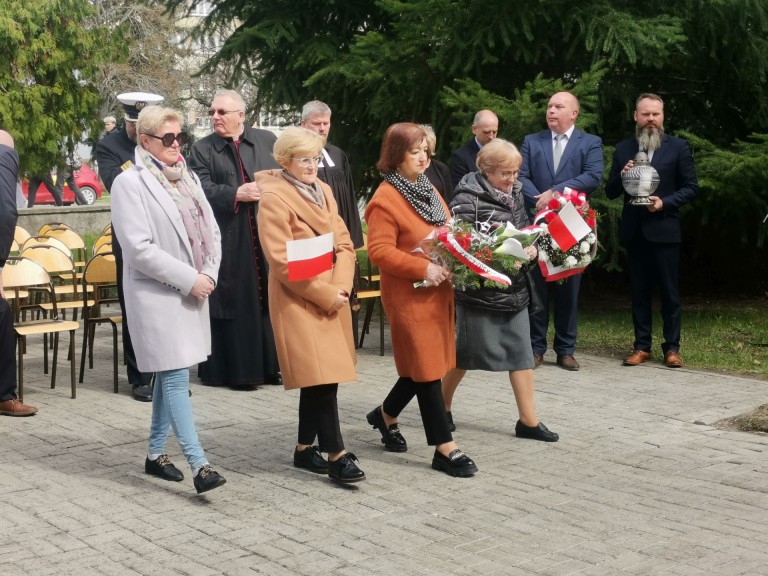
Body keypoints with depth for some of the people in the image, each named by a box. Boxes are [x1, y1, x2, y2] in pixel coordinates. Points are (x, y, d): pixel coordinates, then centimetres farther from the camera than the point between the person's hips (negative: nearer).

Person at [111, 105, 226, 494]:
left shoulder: (188, 179, 13)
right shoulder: (130, 183, -9)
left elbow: (211, 231, 14)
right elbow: (138, 248, -17)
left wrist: (209, 275, -4)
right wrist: (189, 279, -17)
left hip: (193, 293, 7)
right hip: (157, 295, -7)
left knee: (169, 375, 13)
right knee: (176, 377, -10)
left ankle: (156, 453, 25)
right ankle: (199, 465, -12)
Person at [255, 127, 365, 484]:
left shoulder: (323, 191, 13)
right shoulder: (274, 198, -11)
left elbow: (343, 243, 10)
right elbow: (281, 261, -16)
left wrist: (341, 287, -7)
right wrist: (324, 295, -15)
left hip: (333, 297, 7)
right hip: (299, 300, -7)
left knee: (318, 378, 11)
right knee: (322, 377, -11)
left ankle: (305, 448, 22)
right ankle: (336, 455, -6)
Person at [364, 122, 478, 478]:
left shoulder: (428, 191, 12)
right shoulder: (386, 199, -15)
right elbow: (379, 251, -20)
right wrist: (423, 268, -25)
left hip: (438, 292, 9)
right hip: (409, 296, -9)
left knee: (428, 365, 16)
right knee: (427, 368, -3)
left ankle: (386, 415, 38)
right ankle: (445, 449, 3)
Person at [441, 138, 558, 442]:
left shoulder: (514, 192, 7)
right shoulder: (468, 198, -15)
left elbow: (525, 228, 18)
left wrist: (530, 247, -4)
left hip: (514, 288, 7)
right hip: (479, 290, -6)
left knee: (521, 353, 6)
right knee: (465, 352, 7)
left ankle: (528, 420, 12)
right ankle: (441, 407, 27)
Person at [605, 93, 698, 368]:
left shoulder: (678, 147, 1)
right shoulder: (623, 149, 8)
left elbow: (691, 187, 0)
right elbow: (611, 192, 9)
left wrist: (665, 203, -14)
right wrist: (621, 177, -12)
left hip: (664, 229, -3)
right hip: (634, 230, 3)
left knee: (669, 292, 2)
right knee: (639, 291, 8)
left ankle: (672, 347, 9)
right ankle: (642, 346, 14)